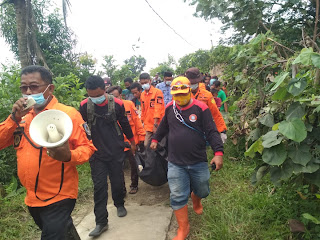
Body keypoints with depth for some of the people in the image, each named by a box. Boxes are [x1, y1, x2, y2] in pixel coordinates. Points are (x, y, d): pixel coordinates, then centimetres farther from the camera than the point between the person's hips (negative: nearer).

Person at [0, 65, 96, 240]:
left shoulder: (68, 113, -11)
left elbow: (87, 147, -12)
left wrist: (68, 156, -31)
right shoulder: (22, 116, 5)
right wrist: (14, 118, -12)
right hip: (31, 198, 6)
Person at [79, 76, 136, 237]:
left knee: (117, 181, 13)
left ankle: (119, 204, 41)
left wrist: (132, 142, 15)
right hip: (96, 153, 0)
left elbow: (124, 124, 4)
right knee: (99, 186, 0)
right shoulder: (84, 106, -9)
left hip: (116, 151, 0)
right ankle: (101, 222, 10)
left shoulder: (116, 104, -10)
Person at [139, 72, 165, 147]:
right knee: (146, 145, 3)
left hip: (157, 125, -5)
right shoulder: (142, 95, 11)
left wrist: (155, 124, -18)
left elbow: (158, 109, -14)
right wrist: (142, 122, 13)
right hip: (147, 125, 5)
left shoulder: (157, 92, -7)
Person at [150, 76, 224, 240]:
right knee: (177, 196, 2)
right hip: (175, 163, 1)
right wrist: (155, 139, 27)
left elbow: (211, 132, -11)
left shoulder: (201, 108, -10)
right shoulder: (169, 108, 1)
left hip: (199, 162, -1)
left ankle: (196, 203, 53)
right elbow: (163, 126, 20)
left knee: (202, 191, 17)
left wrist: (218, 152, -21)